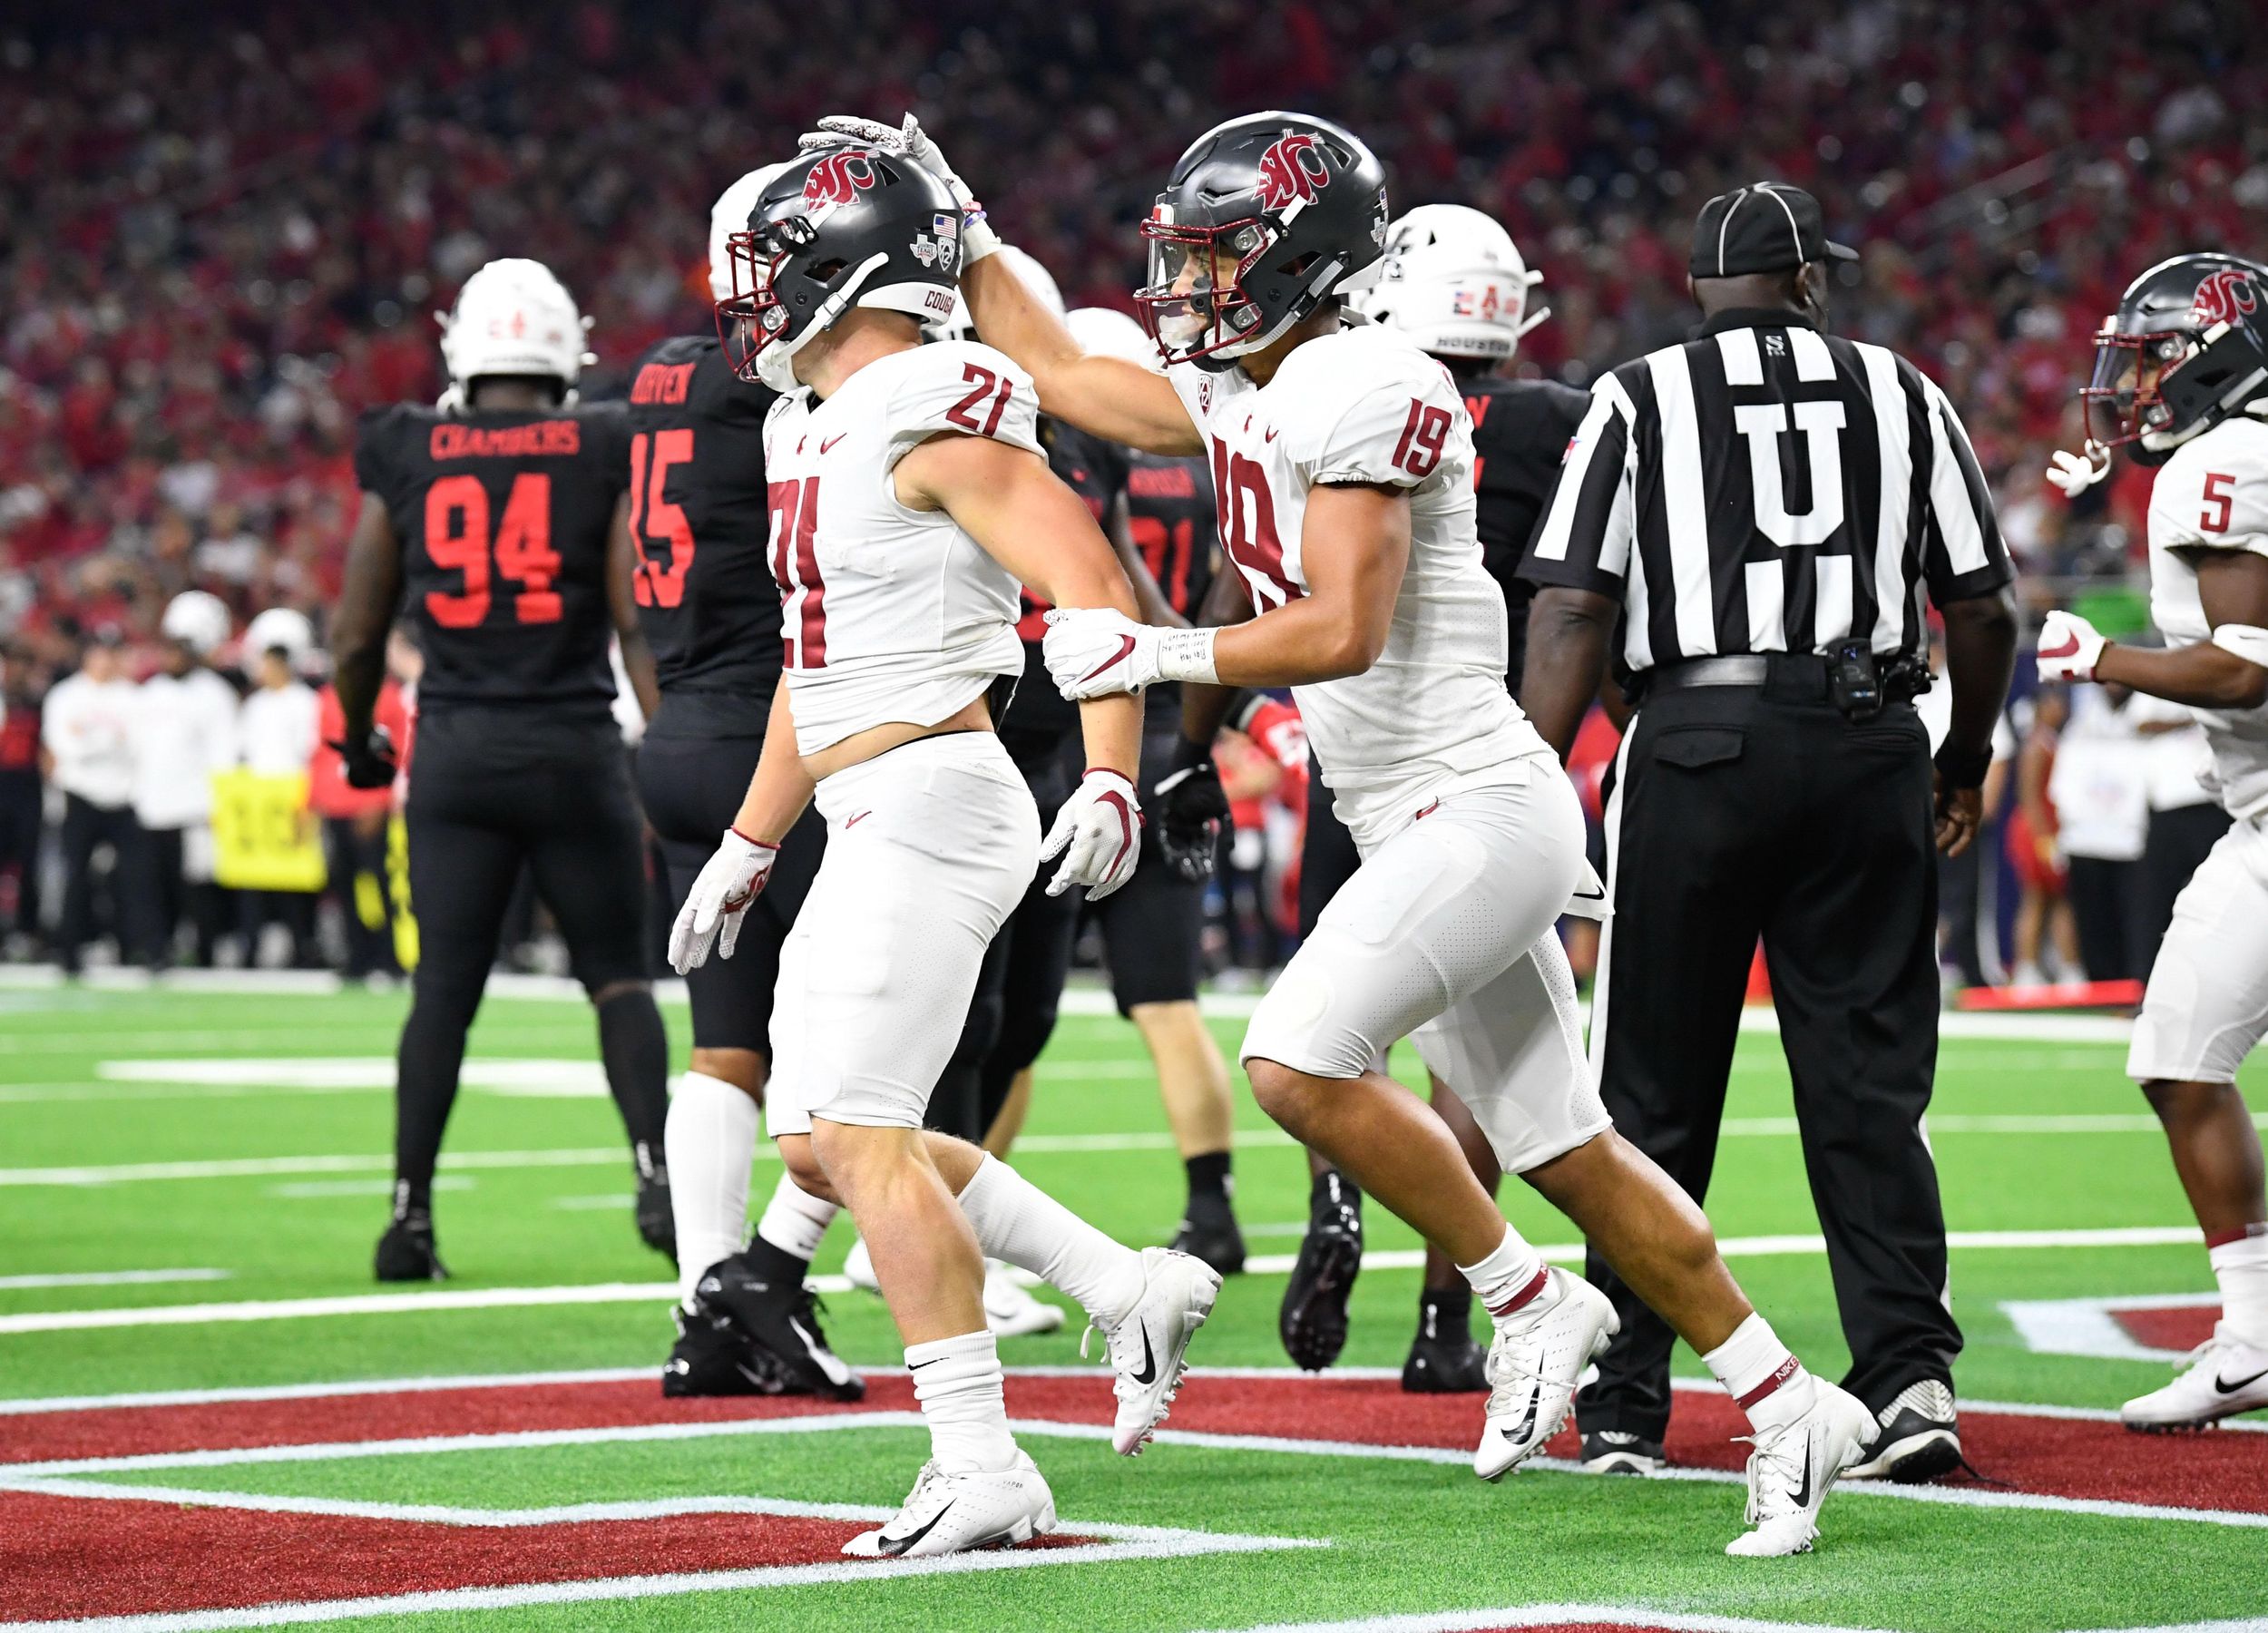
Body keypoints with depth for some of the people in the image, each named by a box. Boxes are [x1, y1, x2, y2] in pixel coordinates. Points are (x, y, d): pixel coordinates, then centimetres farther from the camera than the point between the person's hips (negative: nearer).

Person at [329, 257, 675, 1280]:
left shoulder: (404, 456, 3)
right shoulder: (605, 454, -2)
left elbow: (357, 631, 7)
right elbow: (638, 625, -7)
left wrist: (358, 739, 24)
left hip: (456, 748, 1)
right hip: (574, 745, -1)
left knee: (442, 990, 5)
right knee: (618, 975, 11)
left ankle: (412, 1213, 2)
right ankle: (655, 1169, -5)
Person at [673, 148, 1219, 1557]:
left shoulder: (938, 420, -13)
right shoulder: (820, 430, 17)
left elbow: (1097, 592, -20)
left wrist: (1111, 781, -30)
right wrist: (747, 848, 30)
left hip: (930, 797, -10)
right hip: (873, 826, 10)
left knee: (864, 1135, -12)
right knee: (821, 1138, 10)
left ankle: (981, 1467, -10)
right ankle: (1130, 1290, 15)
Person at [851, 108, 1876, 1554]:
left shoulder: (1361, 389, -16)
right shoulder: (1240, 393, 12)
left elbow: (1343, 629, -22)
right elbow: (1059, 376, 26)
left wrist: (1154, 653, -19)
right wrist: (962, 232, 23)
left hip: (1478, 809, -9)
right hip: (1428, 829, 10)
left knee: (1299, 1058, -20)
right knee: (1567, 1154, 10)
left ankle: (1530, 1303, -5)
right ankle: (1792, 1410, 17)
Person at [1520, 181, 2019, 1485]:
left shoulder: (1641, 401, 5)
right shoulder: (1901, 397, 9)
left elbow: (1573, 609, -4)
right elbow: (1985, 607, 9)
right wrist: (1967, 765, 22)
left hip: (1700, 741, -1)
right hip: (1865, 747, 1)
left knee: (1657, 1096, 7)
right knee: (1869, 1087, 6)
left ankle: (1625, 1409, 11)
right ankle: (1910, 1371, -6)